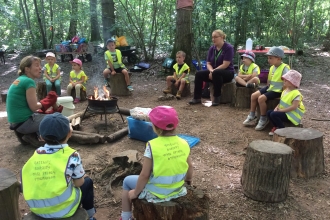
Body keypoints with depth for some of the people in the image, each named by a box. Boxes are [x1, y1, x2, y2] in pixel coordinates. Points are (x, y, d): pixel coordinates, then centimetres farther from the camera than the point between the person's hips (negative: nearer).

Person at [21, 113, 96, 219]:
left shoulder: (36, 154, 3)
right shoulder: (72, 155, -10)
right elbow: (78, 183, -2)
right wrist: (81, 176, 21)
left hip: (36, 208, 5)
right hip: (64, 209, -4)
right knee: (87, 182, 20)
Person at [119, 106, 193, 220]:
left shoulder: (152, 146, -24)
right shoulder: (184, 143, -10)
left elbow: (145, 175, -20)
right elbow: (190, 167, 3)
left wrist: (135, 192, -4)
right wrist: (188, 180, 24)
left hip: (156, 193, -5)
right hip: (178, 189, 5)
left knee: (127, 181, 22)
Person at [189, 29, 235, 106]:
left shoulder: (228, 48, -12)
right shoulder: (212, 49, 6)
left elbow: (225, 65, -19)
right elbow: (208, 63, 5)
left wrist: (213, 71, -20)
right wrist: (211, 71, -17)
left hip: (228, 72, -6)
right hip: (214, 72, 6)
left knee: (216, 73, -39)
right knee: (198, 74, -14)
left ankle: (216, 98, -28)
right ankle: (197, 98, -12)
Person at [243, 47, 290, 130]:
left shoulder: (284, 68, -18)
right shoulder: (272, 67, 8)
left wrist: (282, 91, -21)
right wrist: (268, 87, 12)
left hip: (277, 90, -9)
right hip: (270, 88, 9)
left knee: (261, 98, -25)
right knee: (253, 95, -2)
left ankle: (264, 119, -8)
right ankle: (252, 116, 12)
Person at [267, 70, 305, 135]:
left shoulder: (296, 93, -20)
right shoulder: (285, 90, 8)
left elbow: (294, 107, -26)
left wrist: (281, 110, -24)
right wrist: (277, 107, -4)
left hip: (291, 114, -9)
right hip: (283, 111, 9)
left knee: (273, 114, -26)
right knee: (269, 112, -1)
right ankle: (276, 126, 13)